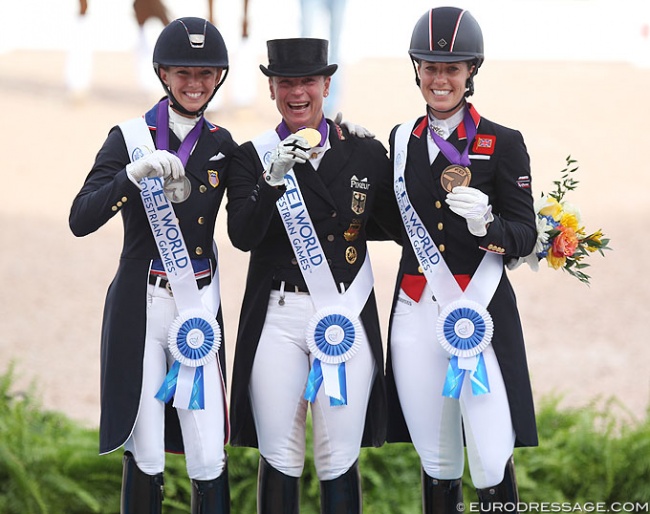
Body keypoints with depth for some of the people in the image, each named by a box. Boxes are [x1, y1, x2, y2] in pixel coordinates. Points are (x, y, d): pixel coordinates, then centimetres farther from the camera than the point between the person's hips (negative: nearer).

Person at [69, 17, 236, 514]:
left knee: (209, 460, -4)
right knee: (145, 458, 3)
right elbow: (81, 220, -11)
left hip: (198, 305, 2)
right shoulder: (129, 138, 0)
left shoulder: (221, 145, 9)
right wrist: (136, 173, -25)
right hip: (140, 306, -2)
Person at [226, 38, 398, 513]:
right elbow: (242, 236, -10)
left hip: (346, 316, 0)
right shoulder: (253, 157, 4)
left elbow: (394, 228, 12)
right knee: (279, 458, 2)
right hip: (277, 317, 0)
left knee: (340, 460, 1)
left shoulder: (366, 153, 7)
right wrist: (274, 178, -23)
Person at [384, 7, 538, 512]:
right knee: (437, 464, 8)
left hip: (481, 312, -4)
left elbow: (525, 235, -4)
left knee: (492, 464, -9)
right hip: (416, 314, 4)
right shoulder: (402, 139, 12)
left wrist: (484, 223, -23)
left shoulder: (503, 143, -1)